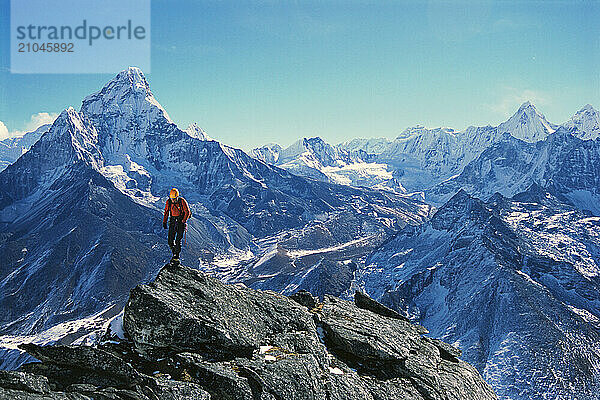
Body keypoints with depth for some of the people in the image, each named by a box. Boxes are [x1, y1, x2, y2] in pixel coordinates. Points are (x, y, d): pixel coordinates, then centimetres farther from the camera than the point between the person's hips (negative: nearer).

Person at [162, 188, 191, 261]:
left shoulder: (182, 201, -14)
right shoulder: (168, 201, -2)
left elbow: (187, 212, -10)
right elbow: (166, 212, 10)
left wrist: (183, 222, -17)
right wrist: (164, 222, 5)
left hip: (181, 221, -4)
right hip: (172, 221, 4)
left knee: (178, 240, -9)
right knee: (170, 240, 0)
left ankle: (177, 256, 1)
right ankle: (174, 254, 18)